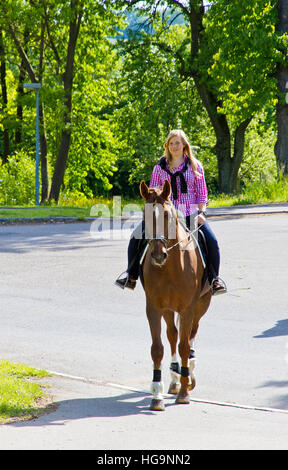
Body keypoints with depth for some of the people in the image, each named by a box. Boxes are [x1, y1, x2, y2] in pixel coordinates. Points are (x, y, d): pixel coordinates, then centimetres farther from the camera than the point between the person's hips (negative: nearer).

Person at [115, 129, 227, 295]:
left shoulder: (195, 165, 7)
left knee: (212, 241, -21)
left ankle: (215, 278, 1)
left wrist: (202, 212, -9)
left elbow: (202, 193, 6)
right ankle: (131, 277, 3)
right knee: (136, 238, -12)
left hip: (190, 213, -1)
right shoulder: (160, 167, 9)